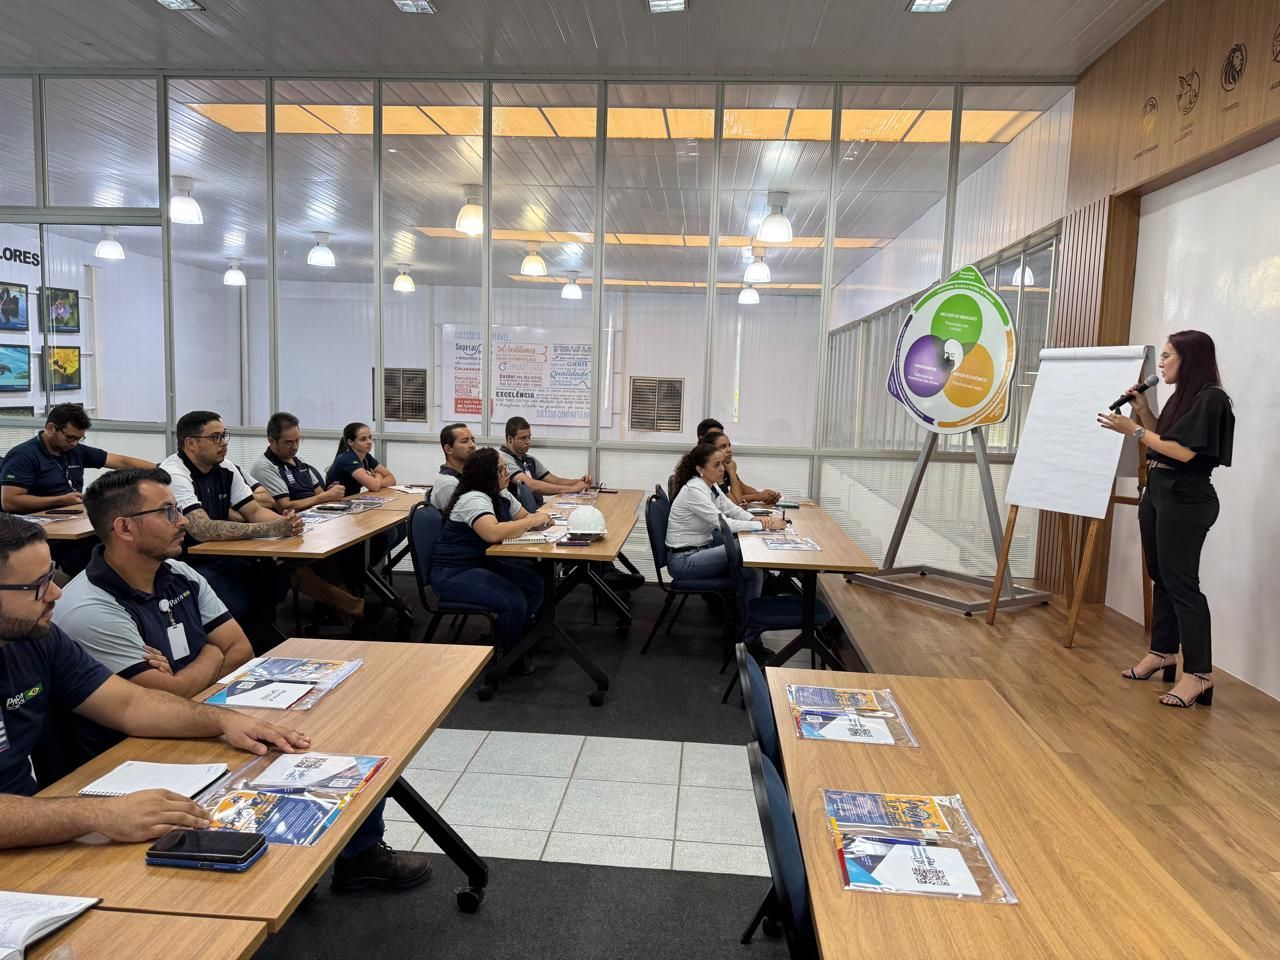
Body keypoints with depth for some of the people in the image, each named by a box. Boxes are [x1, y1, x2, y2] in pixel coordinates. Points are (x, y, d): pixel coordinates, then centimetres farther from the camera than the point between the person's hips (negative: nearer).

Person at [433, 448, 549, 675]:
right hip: (453, 574, -9)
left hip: (482, 563, 10)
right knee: (514, 600, -25)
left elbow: (524, 519, 15)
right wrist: (532, 520, -26)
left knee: (535, 585, -4)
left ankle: (513, 638, 14)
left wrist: (540, 521, -10)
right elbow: (493, 533, -38)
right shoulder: (474, 499, -22)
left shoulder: (502, 495, 7)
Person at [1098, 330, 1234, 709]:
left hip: (1186, 501, -9)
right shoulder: (1181, 397, 15)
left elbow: (1184, 452, -20)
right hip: (1157, 493, 9)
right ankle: (1162, 652, 23)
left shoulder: (1211, 399, -12)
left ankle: (1199, 673, -6)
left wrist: (1134, 430, -17)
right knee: (1161, 577, 13)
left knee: (1181, 582, -10)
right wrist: (1143, 409, 9)